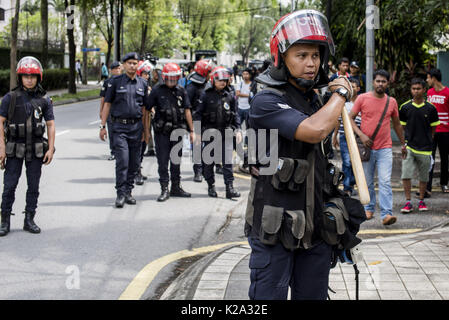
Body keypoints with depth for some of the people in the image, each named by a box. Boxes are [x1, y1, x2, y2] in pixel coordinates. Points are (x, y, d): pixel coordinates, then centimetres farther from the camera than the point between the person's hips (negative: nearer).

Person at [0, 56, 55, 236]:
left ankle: (29, 221, 15)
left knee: (33, 186, 6)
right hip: (15, 149, -2)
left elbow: (50, 125, 6)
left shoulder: (44, 100, 4)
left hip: (36, 150, 2)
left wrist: (50, 149, -2)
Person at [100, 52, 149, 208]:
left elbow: (145, 107, 15)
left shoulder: (142, 84, 10)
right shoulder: (116, 81, 2)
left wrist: (146, 129, 11)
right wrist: (103, 126, -2)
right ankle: (120, 194, -7)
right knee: (122, 161, -11)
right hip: (120, 126, -3)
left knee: (134, 163, 5)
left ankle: (128, 192, 16)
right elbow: (107, 104, 3)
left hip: (136, 126, 3)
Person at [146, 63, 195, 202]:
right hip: (162, 132, -3)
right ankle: (164, 189, 3)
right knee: (163, 161, -2)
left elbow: (187, 111, 10)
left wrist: (191, 130, 7)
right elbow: (147, 110, -1)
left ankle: (176, 187, 22)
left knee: (176, 160, 12)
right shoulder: (157, 91, -3)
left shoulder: (181, 91, 8)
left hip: (177, 131, 4)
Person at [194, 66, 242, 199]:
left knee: (227, 161, -4)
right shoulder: (206, 95, -1)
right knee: (208, 161, 6)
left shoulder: (229, 96, 6)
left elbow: (235, 114, 12)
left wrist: (237, 130, 3)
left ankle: (230, 188, -6)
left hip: (226, 132, 1)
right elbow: (198, 114, 0)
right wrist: (198, 132, -6)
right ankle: (211, 186, 18)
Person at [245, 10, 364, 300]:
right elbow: (315, 131, -28)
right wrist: (340, 94, -13)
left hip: (315, 229, 7)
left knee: (313, 295, 12)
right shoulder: (267, 102, -13)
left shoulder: (314, 100, 13)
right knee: (269, 296, -2)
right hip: (275, 231, -7)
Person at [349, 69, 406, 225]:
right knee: (367, 182, 9)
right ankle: (369, 209, 26)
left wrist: (403, 144, 24)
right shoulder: (362, 98, -1)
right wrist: (361, 135, -12)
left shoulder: (391, 101, 7)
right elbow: (350, 118, 0)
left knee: (385, 182, -11)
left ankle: (387, 214, -15)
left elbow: (397, 124, 19)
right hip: (367, 148, 0)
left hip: (385, 149, 0)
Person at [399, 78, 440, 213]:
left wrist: (427, 140, 6)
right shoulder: (405, 107, 0)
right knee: (406, 175, -10)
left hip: (425, 148, 0)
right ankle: (408, 202, -1)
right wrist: (404, 141, 4)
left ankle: (421, 201, 24)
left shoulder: (430, 108, -2)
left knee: (423, 177, 8)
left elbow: (433, 127, 9)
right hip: (409, 146, 0)